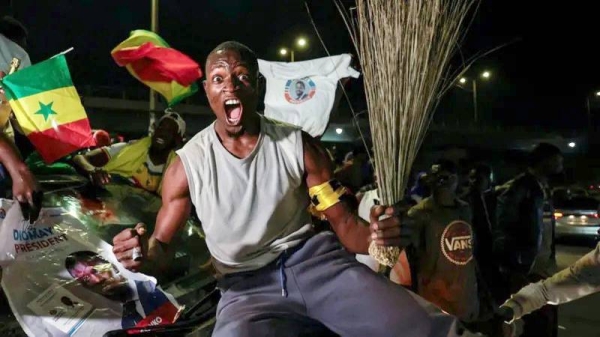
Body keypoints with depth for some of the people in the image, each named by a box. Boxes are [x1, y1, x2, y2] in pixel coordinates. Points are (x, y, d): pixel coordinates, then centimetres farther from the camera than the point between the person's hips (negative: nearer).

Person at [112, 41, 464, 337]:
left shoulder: (299, 145, 1)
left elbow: (345, 224, 0)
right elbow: (162, 250, 7)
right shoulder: (188, 163, 0)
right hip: (247, 286, 1)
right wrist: (144, 252, -19)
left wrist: (375, 233, -25)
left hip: (312, 258, -1)